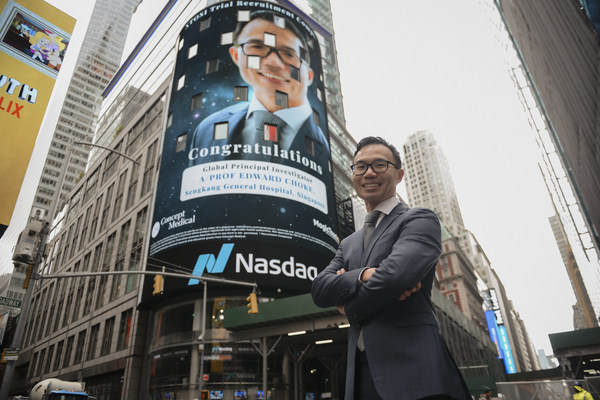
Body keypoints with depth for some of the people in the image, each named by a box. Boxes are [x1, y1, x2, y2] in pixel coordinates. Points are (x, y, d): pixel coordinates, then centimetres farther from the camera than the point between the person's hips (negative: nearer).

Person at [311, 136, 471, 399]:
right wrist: (365, 275, -16)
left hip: (411, 370, -5)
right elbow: (319, 289, 3)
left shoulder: (420, 220, -2)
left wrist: (349, 307, -2)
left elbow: (397, 274, -19)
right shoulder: (348, 244, 17)